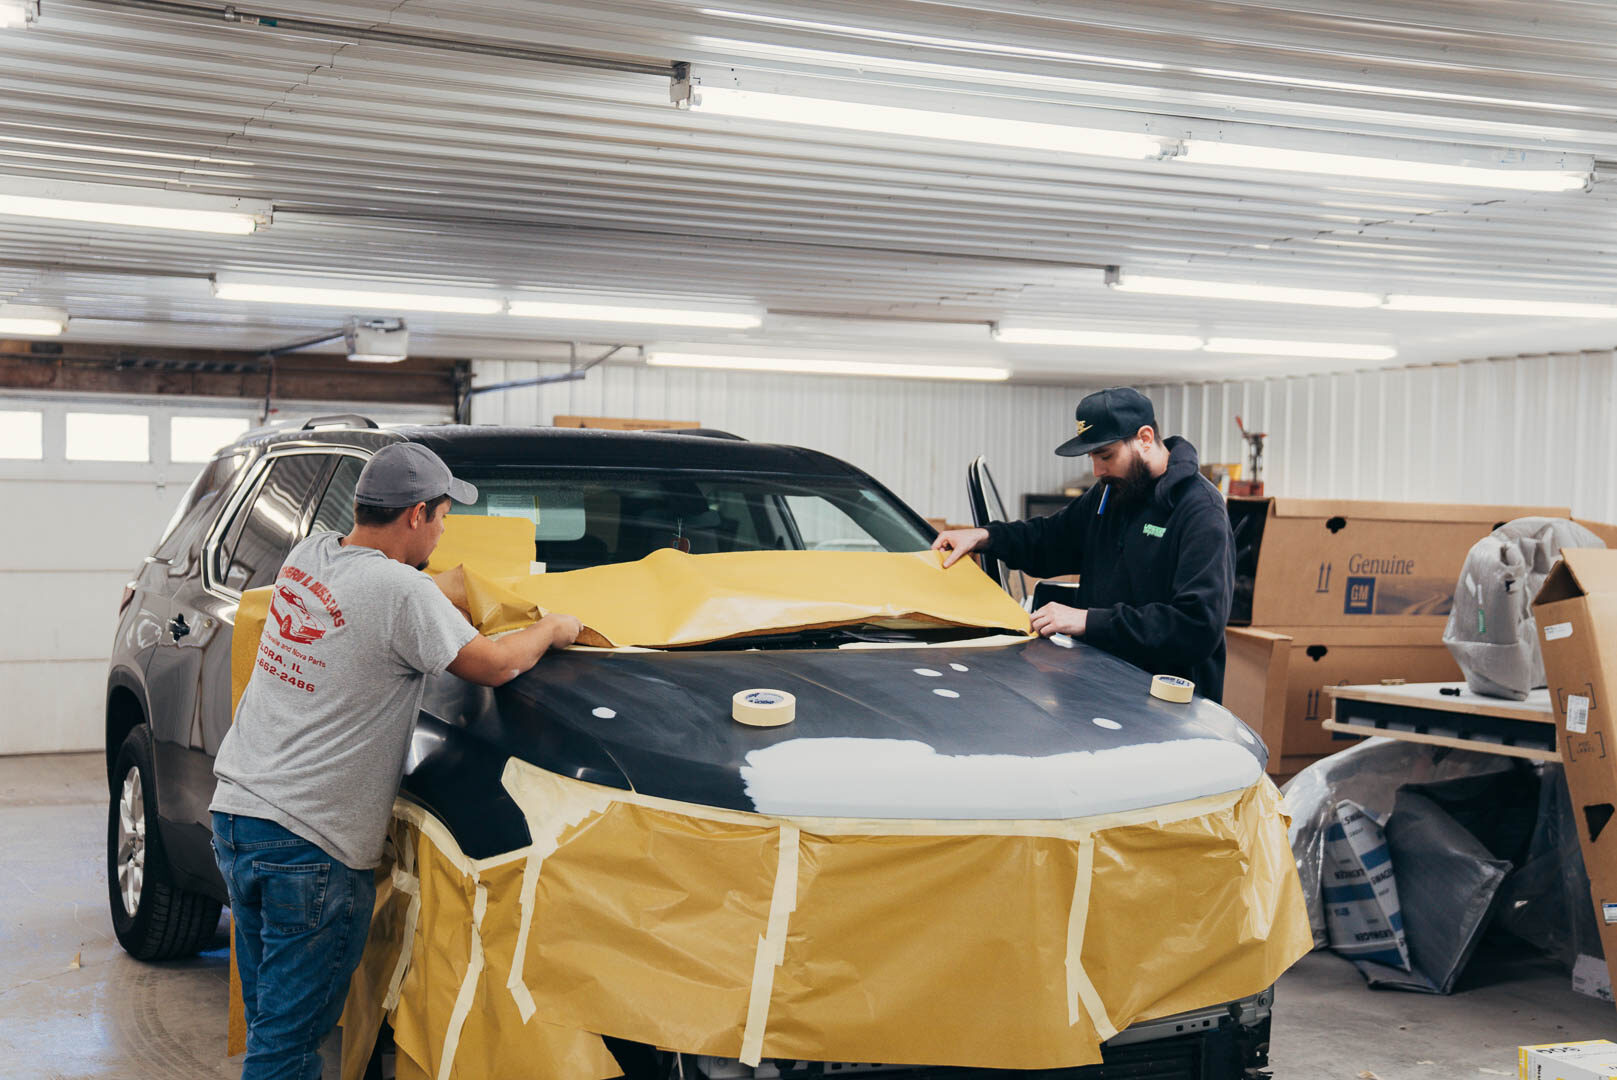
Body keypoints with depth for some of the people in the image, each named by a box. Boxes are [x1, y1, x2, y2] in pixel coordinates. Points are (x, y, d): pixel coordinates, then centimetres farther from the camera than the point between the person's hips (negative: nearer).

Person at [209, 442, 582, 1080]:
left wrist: (448, 590, 28)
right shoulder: (403, 592, -17)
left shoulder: (306, 556, 6)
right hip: (311, 844, -8)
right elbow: (492, 667, -7)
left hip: (235, 811, 8)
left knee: (269, 1016, 19)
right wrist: (551, 630, 10)